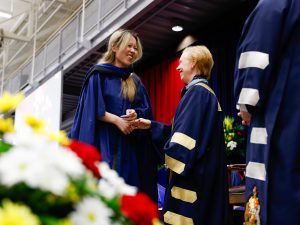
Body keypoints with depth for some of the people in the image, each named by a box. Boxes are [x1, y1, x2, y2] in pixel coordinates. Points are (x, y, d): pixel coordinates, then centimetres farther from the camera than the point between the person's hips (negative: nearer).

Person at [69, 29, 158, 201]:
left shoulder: (135, 82, 18)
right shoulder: (98, 75, 3)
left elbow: (146, 110, 10)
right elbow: (92, 109, -7)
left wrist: (135, 114, -11)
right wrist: (117, 120, -18)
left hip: (129, 148, 5)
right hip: (104, 144, -4)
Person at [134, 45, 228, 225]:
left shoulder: (196, 91, -13)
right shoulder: (205, 92, 17)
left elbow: (188, 135, -20)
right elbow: (185, 130, 19)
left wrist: (172, 161, -14)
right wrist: (151, 125, 17)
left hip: (194, 175, -10)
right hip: (202, 173, 10)